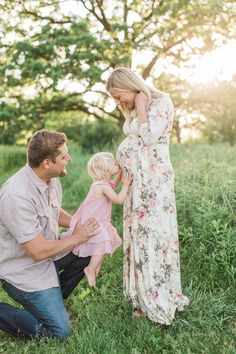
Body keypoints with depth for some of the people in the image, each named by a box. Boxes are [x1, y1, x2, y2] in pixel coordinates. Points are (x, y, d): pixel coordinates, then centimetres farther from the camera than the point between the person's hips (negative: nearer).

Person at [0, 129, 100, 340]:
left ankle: (52, 298, 15)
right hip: (24, 270, -8)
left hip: (48, 254, 8)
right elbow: (38, 251, -28)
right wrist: (76, 238, -15)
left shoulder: (51, 179, -5)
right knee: (59, 331, -9)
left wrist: (81, 225, -3)